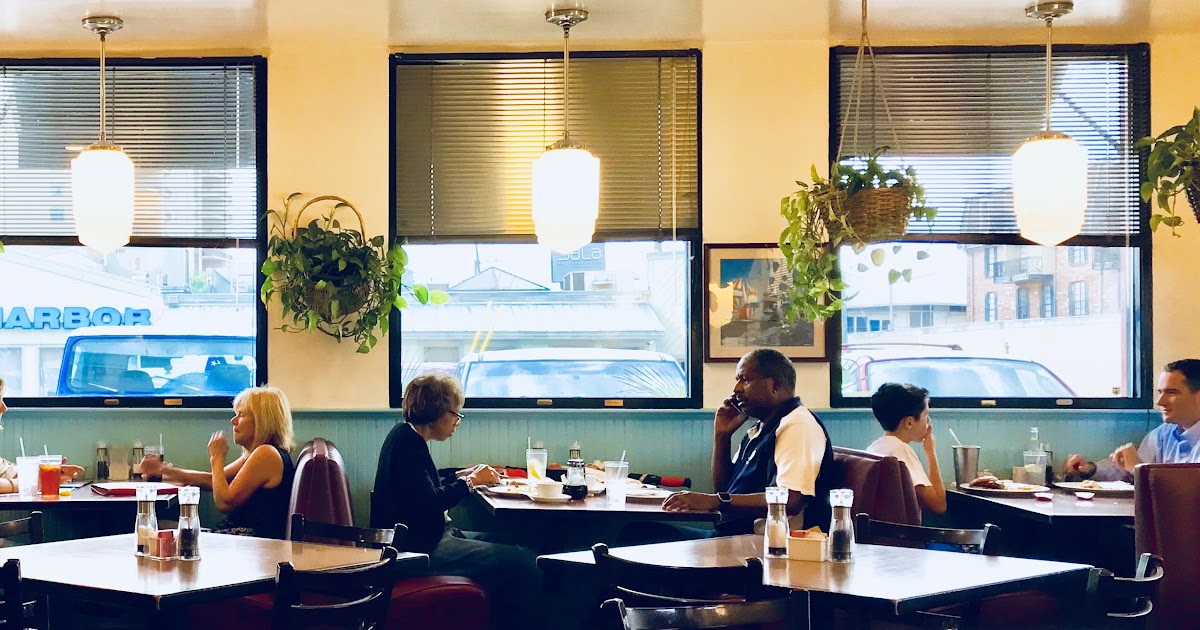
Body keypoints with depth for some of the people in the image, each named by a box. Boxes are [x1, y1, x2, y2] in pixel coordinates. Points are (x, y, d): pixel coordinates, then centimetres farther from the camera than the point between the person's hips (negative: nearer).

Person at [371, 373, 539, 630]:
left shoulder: (406, 436, 14)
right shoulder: (408, 443, -16)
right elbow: (428, 504, -23)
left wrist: (460, 475, 15)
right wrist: (470, 482, -10)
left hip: (425, 537, 11)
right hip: (418, 548, -11)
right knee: (524, 569, -18)